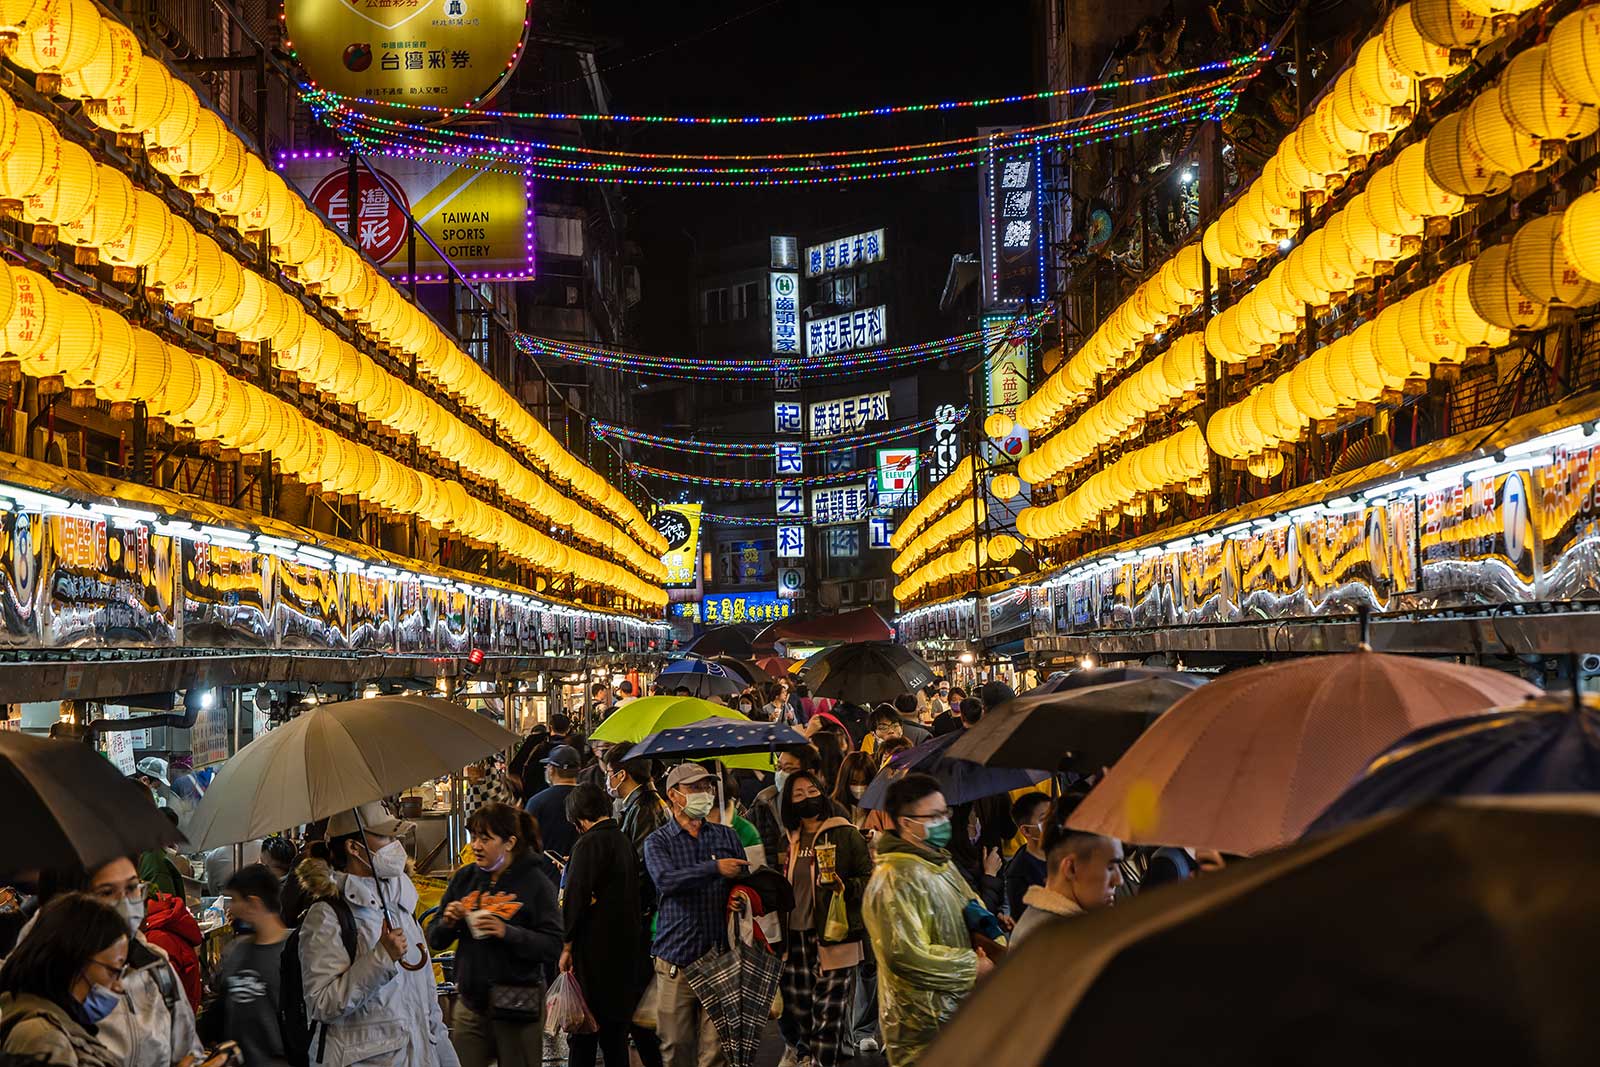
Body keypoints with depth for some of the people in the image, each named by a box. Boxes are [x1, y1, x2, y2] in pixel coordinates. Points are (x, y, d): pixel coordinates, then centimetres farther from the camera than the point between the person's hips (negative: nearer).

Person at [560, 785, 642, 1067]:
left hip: (594, 949, -8)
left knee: (583, 1036, -3)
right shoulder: (625, 841, 11)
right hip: (625, 949, 8)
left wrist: (567, 946, -10)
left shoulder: (589, 843, -12)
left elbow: (576, 897, -16)